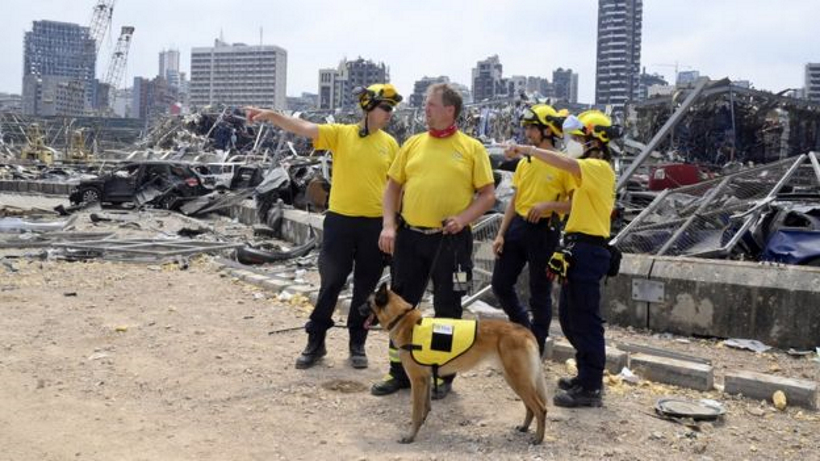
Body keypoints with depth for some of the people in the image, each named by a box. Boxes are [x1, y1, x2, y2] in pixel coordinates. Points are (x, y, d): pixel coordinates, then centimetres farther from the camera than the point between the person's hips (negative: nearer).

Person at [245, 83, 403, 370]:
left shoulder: (390, 144, 5)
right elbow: (304, 128, -15)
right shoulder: (341, 134, -3)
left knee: (365, 288, 11)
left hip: (375, 224, 2)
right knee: (330, 284, 6)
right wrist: (271, 115, -30)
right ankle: (315, 342, 20)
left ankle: (357, 344, 25)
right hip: (340, 220, -2)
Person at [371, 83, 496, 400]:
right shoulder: (413, 144, 9)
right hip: (409, 236, 4)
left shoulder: (472, 148, -1)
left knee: (447, 309, 7)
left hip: (450, 240, -3)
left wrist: (463, 218, -16)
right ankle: (399, 373, 24)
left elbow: (488, 195, 0)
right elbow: (393, 186, 11)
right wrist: (388, 226, -1)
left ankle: (443, 376, 22)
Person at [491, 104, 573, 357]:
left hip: (544, 231, -6)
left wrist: (548, 205, -24)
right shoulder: (524, 163, 10)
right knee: (500, 284, 9)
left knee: (539, 293, 4)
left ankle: (536, 348, 18)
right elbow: (514, 201, 14)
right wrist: (501, 234, 8)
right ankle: (524, 330, 31)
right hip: (517, 227, 7)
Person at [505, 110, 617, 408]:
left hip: (587, 251, -10)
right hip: (580, 249, 10)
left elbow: (564, 163, -32)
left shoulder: (598, 167, -12)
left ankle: (590, 389, 4)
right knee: (569, 316, 16)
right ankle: (588, 375, 29)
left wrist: (527, 150, -29)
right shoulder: (590, 170, 20)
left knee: (585, 319, -4)